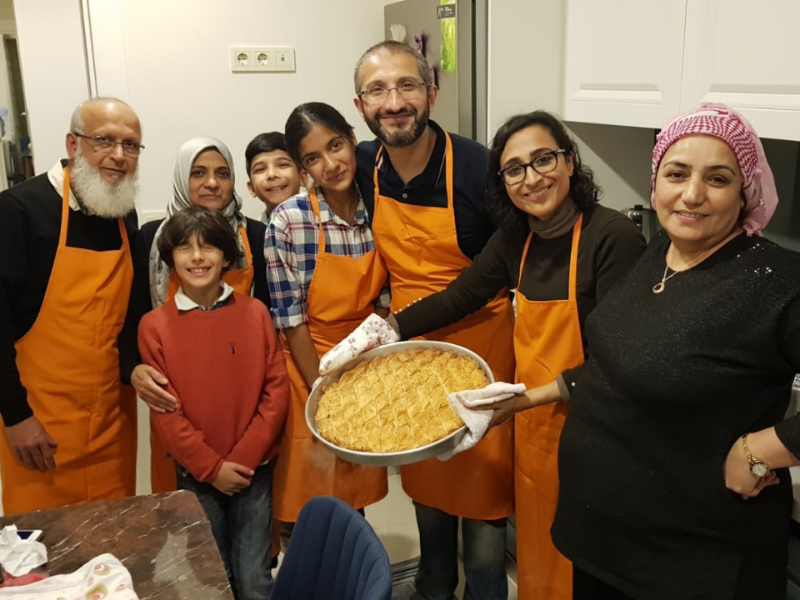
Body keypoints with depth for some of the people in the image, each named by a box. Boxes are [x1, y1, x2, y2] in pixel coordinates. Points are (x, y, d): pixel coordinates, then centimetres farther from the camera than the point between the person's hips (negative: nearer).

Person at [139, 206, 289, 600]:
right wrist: (211, 467, -10)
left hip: (254, 469, 0)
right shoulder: (155, 325, -5)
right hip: (196, 476, 0)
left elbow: (276, 390, -5)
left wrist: (243, 459, -10)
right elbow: (164, 410, -5)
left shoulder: (255, 313, -3)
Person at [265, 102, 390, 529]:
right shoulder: (289, 221, -17)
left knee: (359, 495, 18)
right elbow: (291, 321, -15)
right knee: (311, 509, 9)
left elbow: (383, 302, 1)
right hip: (310, 366, -3)